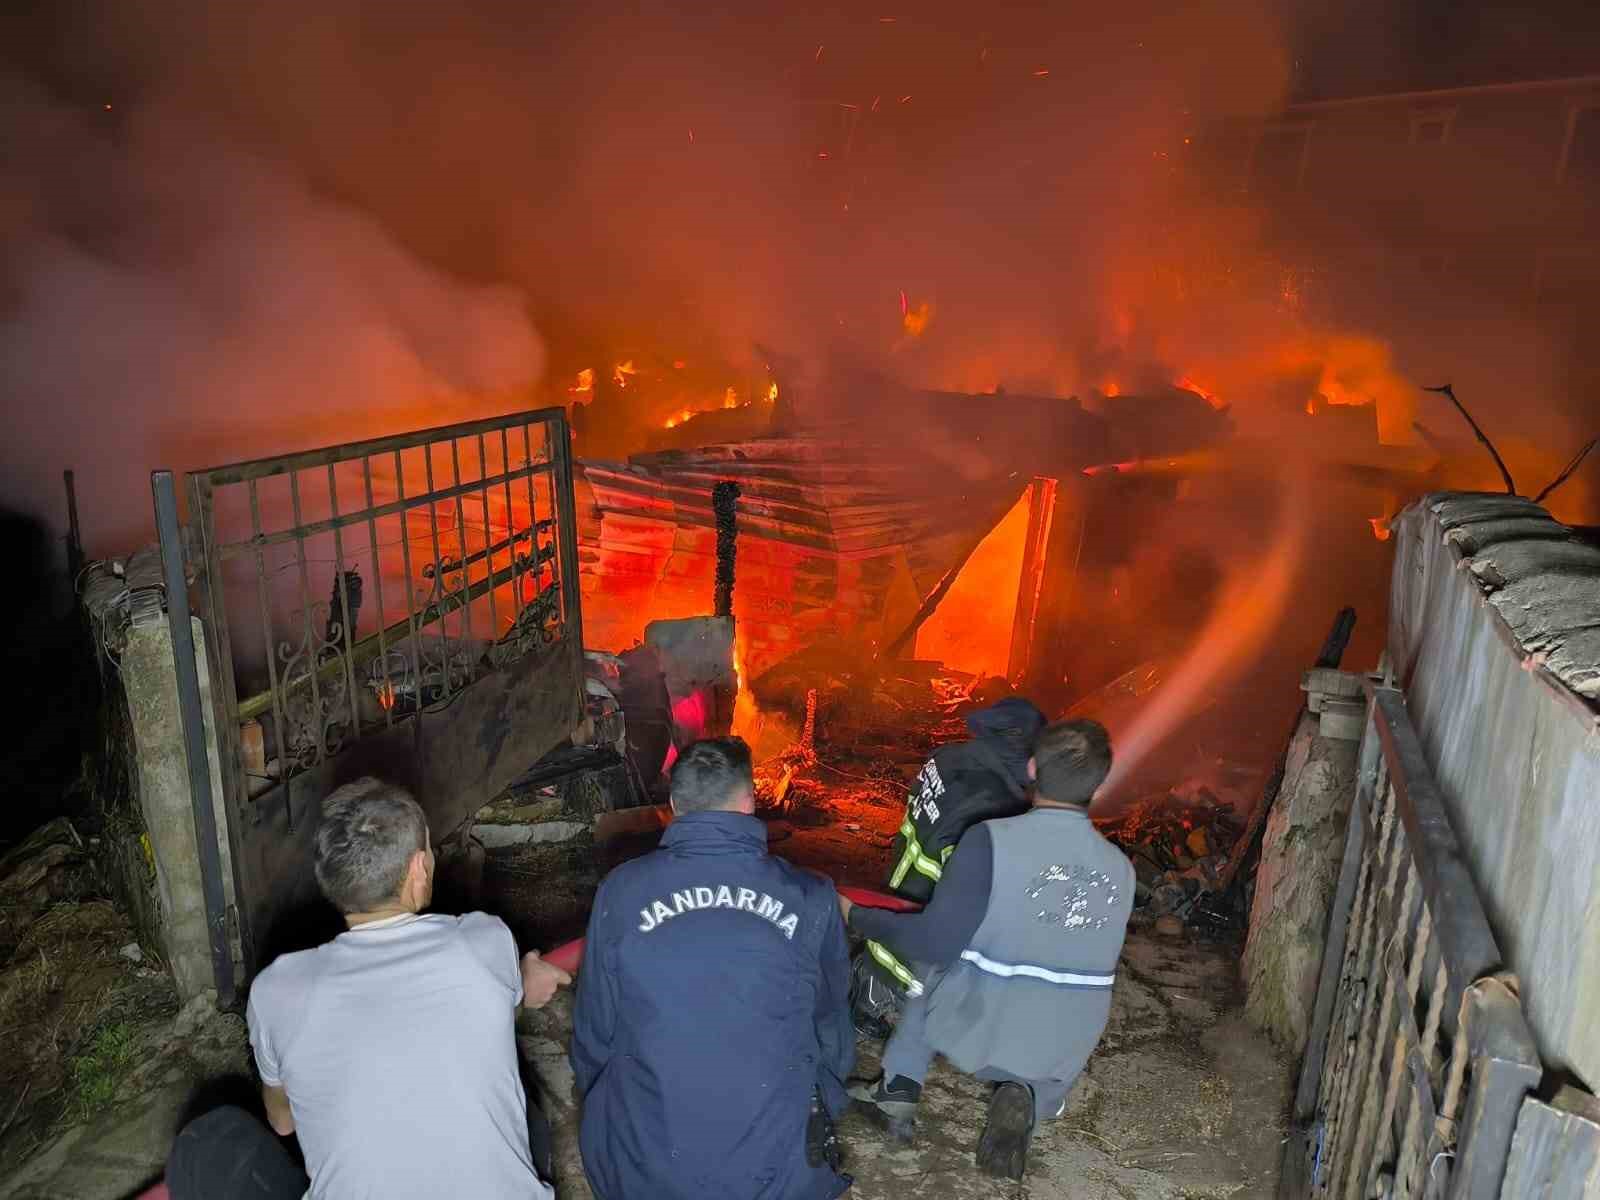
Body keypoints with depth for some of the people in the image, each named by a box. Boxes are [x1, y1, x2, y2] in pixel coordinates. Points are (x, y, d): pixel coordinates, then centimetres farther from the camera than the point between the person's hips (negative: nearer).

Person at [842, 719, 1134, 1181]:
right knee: (1046, 1089, 37)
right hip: (1063, 1054, 3)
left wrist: (857, 916, -6)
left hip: (974, 1031, -2)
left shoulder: (992, 839, -23)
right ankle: (1025, 1099, 1)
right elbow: (1084, 956, 8)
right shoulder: (1120, 867, -7)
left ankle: (898, 1090, 16)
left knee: (932, 963, 28)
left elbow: (935, 941, -21)